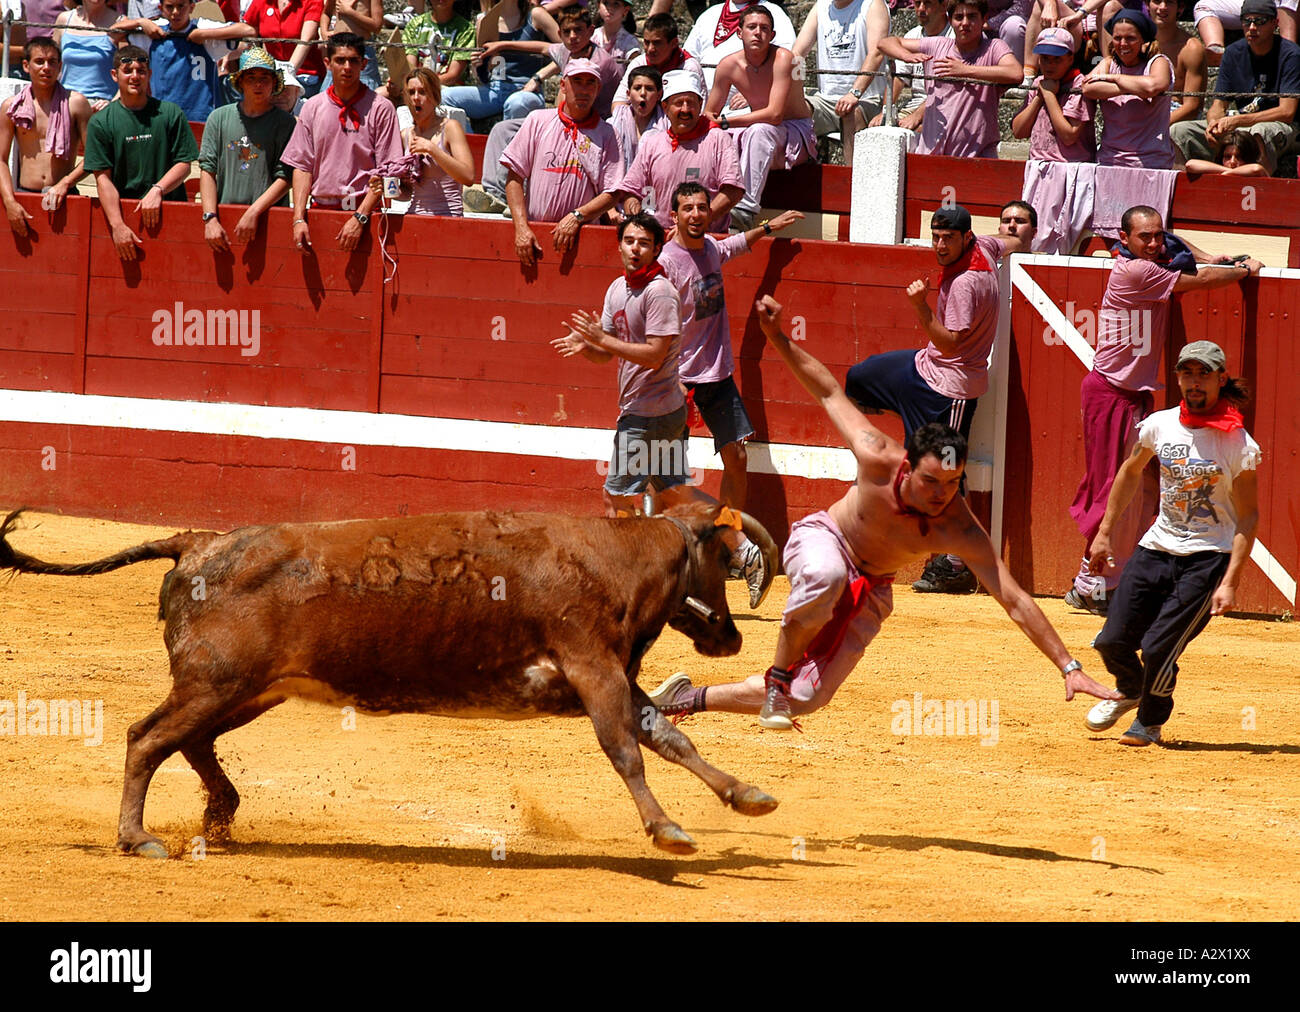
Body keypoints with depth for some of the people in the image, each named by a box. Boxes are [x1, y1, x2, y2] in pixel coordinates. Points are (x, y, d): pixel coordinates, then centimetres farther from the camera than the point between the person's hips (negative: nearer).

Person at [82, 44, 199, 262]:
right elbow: (103, 177, 1)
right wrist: (118, 226, -10)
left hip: (168, 213, 0)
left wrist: (157, 190, -10)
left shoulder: (171, 114, 8)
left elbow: (184, 165, 8)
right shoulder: (101, 122, 7)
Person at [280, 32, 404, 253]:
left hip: (364, 211, -3)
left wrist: (360, 219, -13)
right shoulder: (312, 108, 11)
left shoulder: (380, 108, 1)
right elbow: (302, 166, 9)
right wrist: (299, 218, -3)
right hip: (321, 208, 3)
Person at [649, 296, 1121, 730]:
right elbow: (830, 392, -15)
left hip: (869, 590, 3)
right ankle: (779, 673, -18)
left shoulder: (960, 531, -31)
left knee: (807, 697, -2)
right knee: (827, 576, -43)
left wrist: (1069, 667, -37)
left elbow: (1016, 602, -32)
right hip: (822, 540, -3)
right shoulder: (878, 460, -31)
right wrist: (777, 337, -19)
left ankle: (689, 699, 20)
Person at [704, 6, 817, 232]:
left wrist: (726, 122, -27)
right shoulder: (729, 65, -5)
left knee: (759, 131, -37)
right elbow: (709, 114, 5)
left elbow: (775, 114, -29)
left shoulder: (782, 59, -21)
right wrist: (714, 124, -21)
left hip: (797, 134, -6)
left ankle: (747, 206, -45)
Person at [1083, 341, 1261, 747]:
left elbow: (1247, 517, -9)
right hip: (1156, 547, 4)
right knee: (1113, 640, -1)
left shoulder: (1238, 444, -12)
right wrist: (1104, 532, 17)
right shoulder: (1160, 425, 1)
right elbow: (1131, 472, 19)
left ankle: (1150, 720, 18)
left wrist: (1229, 582, -16)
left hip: (1208, 558, -4)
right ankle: (1130, 691, 34)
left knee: (1157, 649, -12)